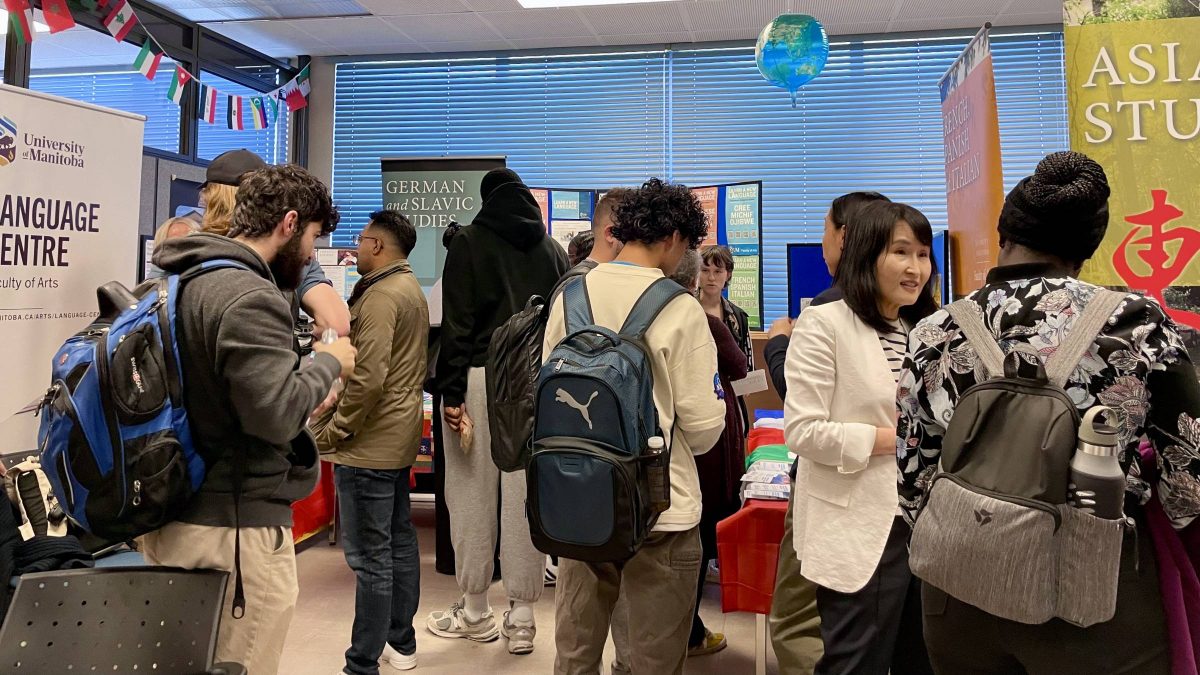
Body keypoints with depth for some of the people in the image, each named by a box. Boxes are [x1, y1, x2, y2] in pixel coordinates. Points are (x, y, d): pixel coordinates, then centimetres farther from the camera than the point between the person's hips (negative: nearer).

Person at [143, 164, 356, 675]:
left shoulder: (180, 282, 11)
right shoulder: (249, 298, -20)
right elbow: (276, 415, -25)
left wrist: (307, 362, 10)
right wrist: (328, 363, -10)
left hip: (172, 515, 10)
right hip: (236, 528, -9)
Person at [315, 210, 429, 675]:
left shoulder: (380, 296, -17)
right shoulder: (410, 288, 14)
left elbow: (368, 379, -24)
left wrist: (331, 434, -15)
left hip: (370, 443, -10)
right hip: (400, 436, 11)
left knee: (370, 557, -4)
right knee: (400, 541, 17)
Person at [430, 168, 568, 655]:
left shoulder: (469, 242, 2)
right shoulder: (553, 249, 13)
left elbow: (457, 323, -6)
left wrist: (450, 392, -8)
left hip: (480, 376, -3)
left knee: (473, 494, 6)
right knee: (526, 496, 5)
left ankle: (475, 612, 16)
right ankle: (522, 617, 11)